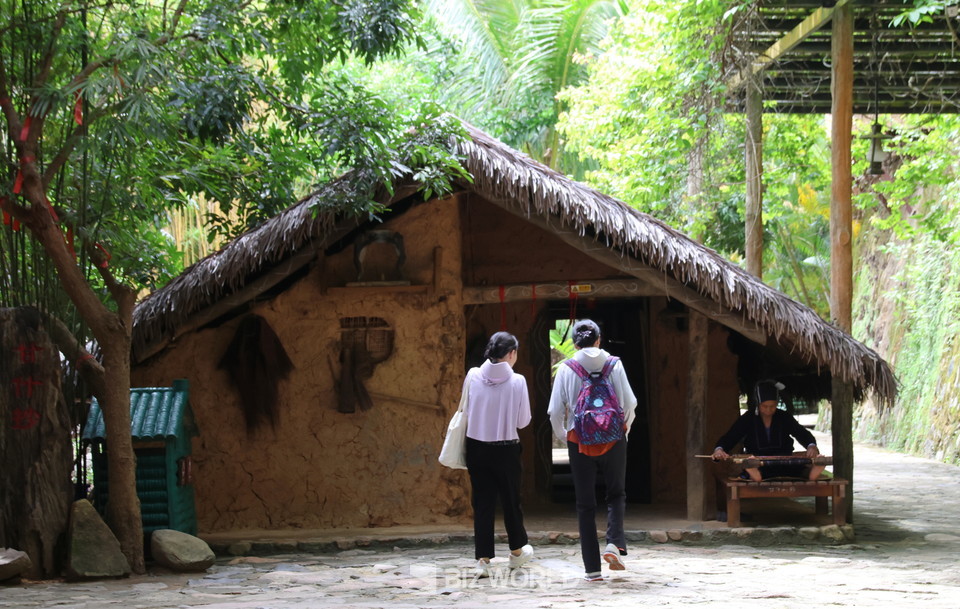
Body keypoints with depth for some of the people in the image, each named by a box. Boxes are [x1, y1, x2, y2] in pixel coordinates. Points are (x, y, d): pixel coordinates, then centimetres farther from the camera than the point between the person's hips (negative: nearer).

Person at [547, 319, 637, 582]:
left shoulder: (566, 369, -3)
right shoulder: (613, 365, -2)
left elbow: (555, 412, -3)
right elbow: (629, 404, -2)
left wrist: (563, 435, 15)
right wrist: (624, 428, 17)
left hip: (579, 440, 0)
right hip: (613, 438, 0)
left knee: (585, 503, 7)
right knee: (616, 494, 18)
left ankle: (592, 568, 6)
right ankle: (614, 543, -7)